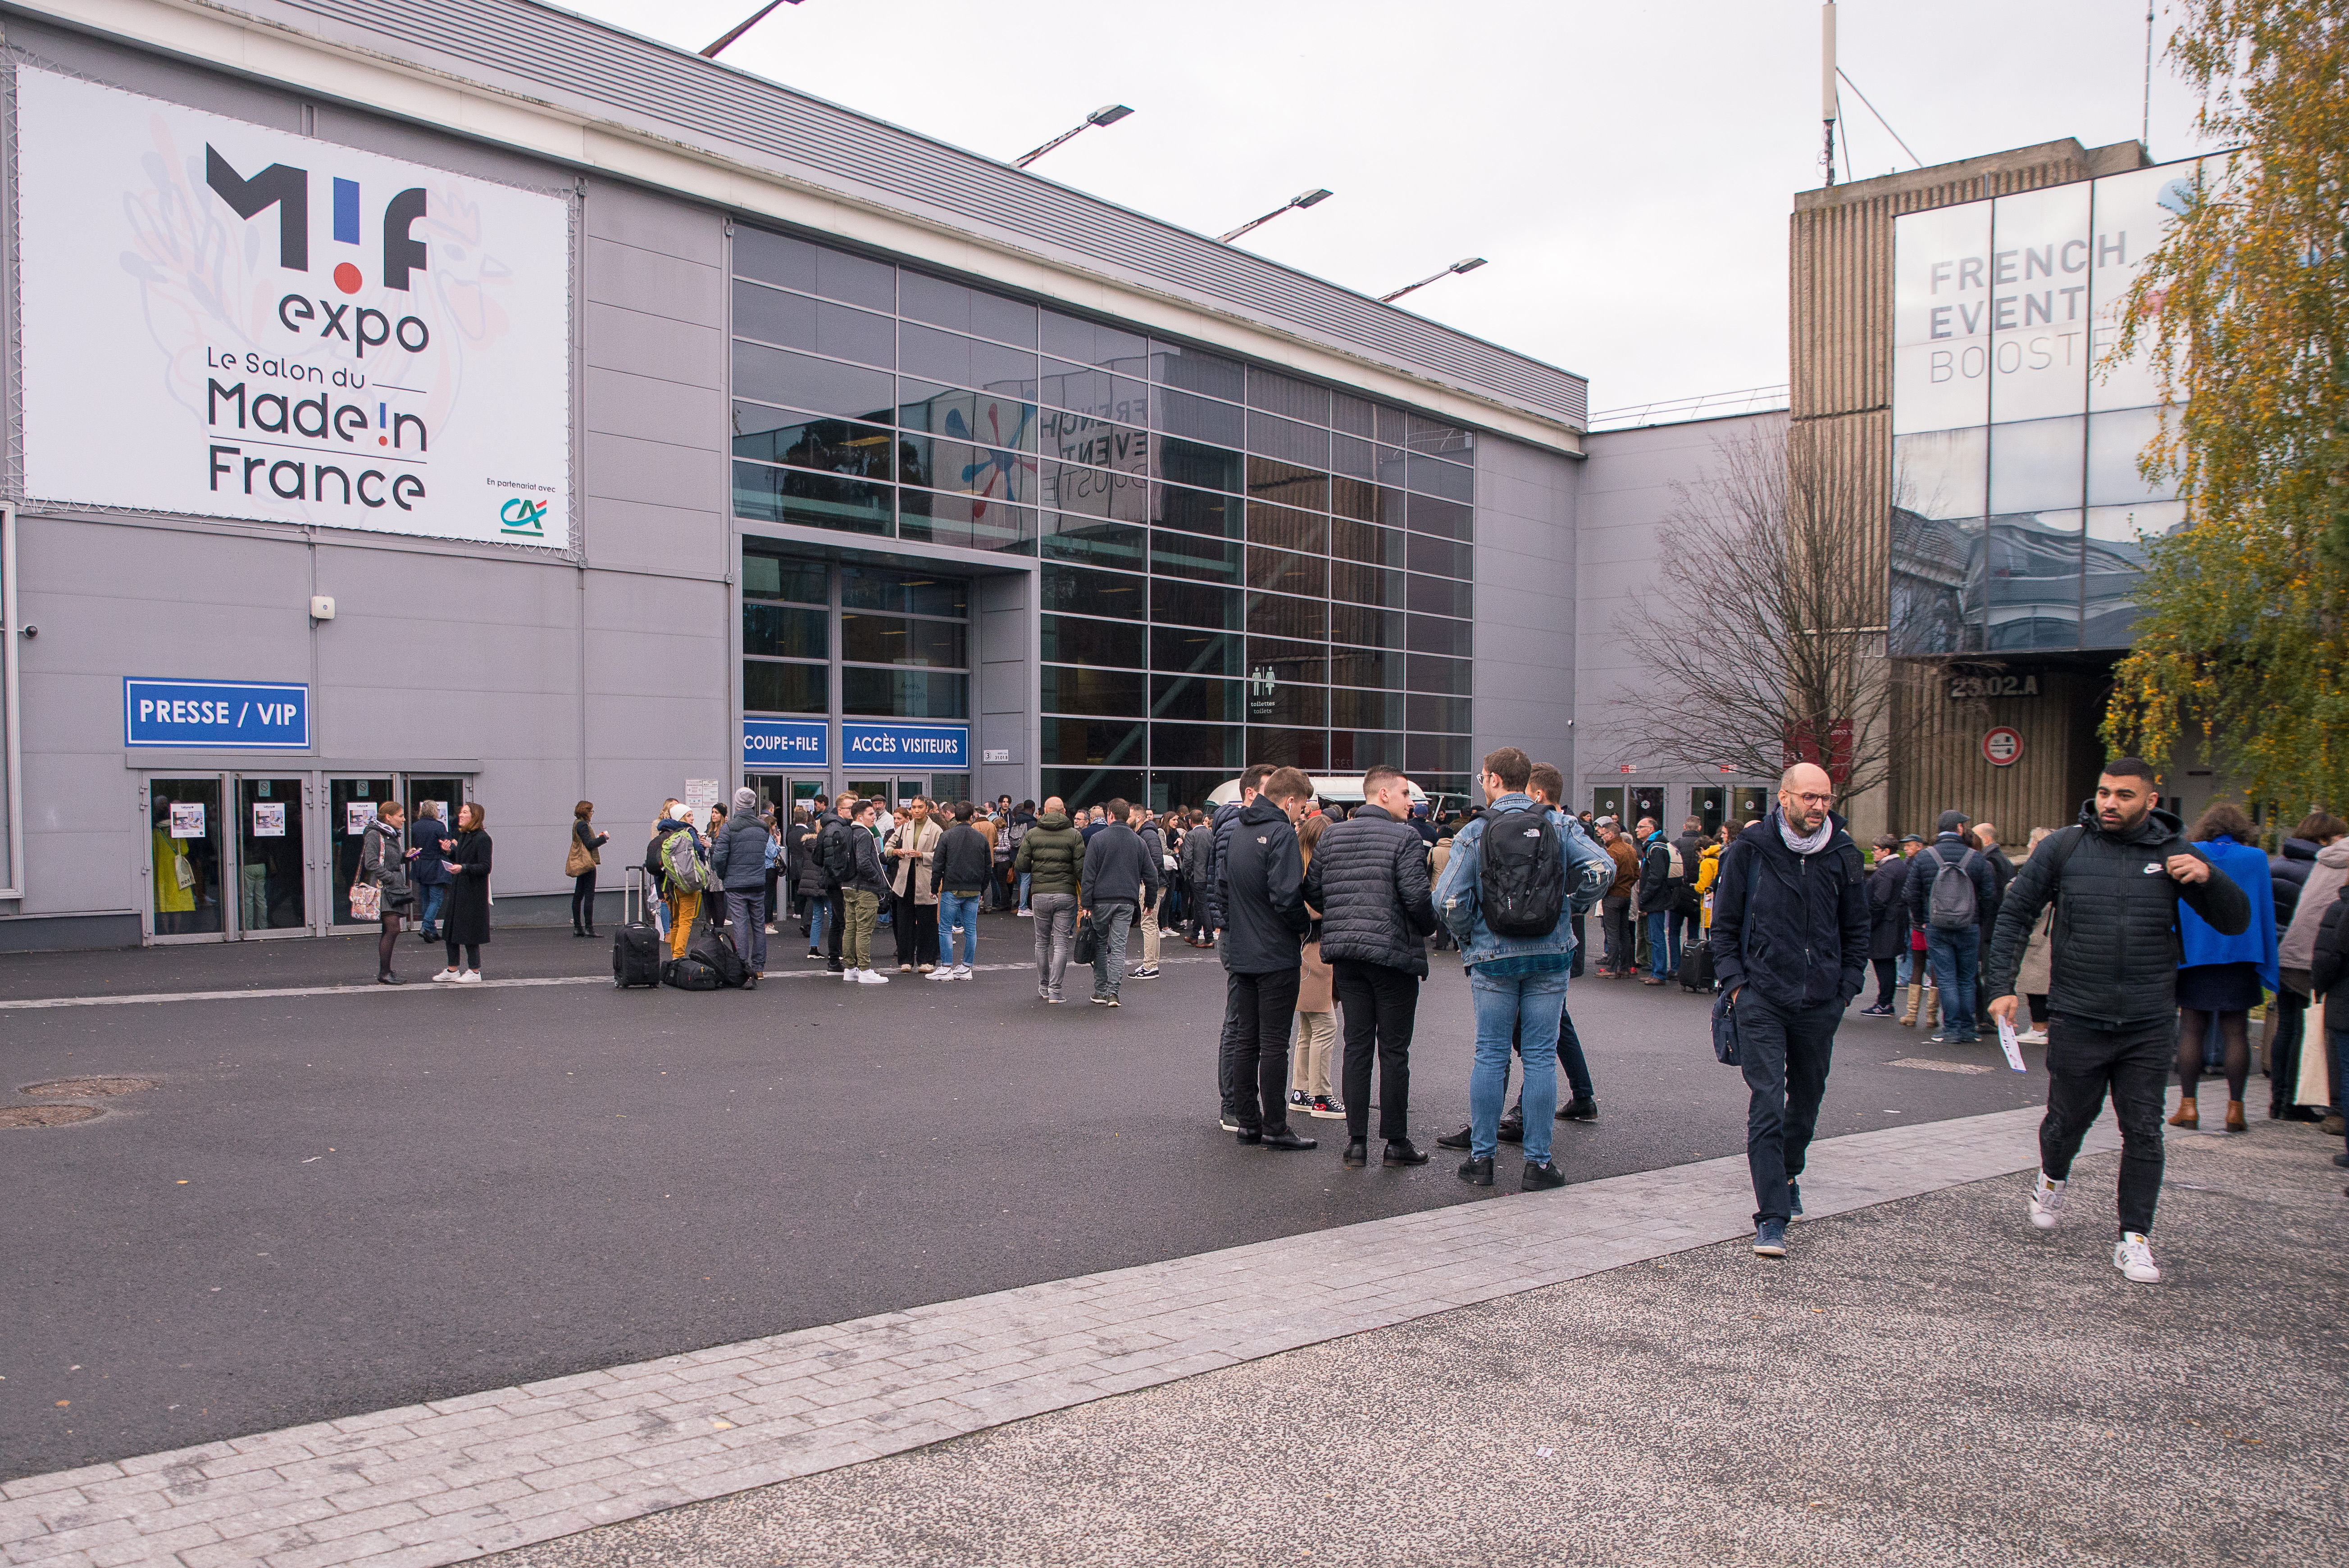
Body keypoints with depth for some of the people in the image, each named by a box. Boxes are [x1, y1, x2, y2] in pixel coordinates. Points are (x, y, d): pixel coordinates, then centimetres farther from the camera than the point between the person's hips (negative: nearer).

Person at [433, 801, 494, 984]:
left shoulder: (482, 838, -13)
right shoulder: (463, 836, 13)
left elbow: (485, 867, -19)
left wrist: (463, 868, -28)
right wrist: (449, 852, 5)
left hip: (473, 893, -9)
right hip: (457, 890, 9)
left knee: (469, 933, -3)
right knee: (450, 929, 11)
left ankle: (474, 972, 7)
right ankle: (452, 970, 21)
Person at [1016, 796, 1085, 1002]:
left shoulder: (1032, 835, 1)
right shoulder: (1074, 835, -2)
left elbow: (1020, 866, -2)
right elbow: (1081, 869, -7)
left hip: (1040, 894, 1)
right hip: (1066, 894, -1)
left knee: (1042, 942, 15)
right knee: (1061, 943, 1)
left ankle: (1043, 987, 24)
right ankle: (1055, 990, -3)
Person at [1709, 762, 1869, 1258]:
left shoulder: (1843, 854, 4)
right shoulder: (1750, 849, -4)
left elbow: (1856, 928, 15)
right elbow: (1724, 922, 3)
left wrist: (1848, 985, 7)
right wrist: (1734, 980, -5)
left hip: (1820, 1002, 3)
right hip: (1762, 998, -3)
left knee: (1806, 1100, 16)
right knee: (1766, 1105, -10)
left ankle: (1789, 1176, 41)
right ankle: (1772, 1217, -9)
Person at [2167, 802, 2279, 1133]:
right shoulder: (2256, 858, 1)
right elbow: (2266, 911, 5)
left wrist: (2173, 953, 4)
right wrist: (2269, 967, 10)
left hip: (2194, 955, -1)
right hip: (2240, 957, 1)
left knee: (2191, 1031, 4)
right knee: (2236, 1033, 4)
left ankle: (2188, 1106, 2)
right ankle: (2235, 1109, 3)